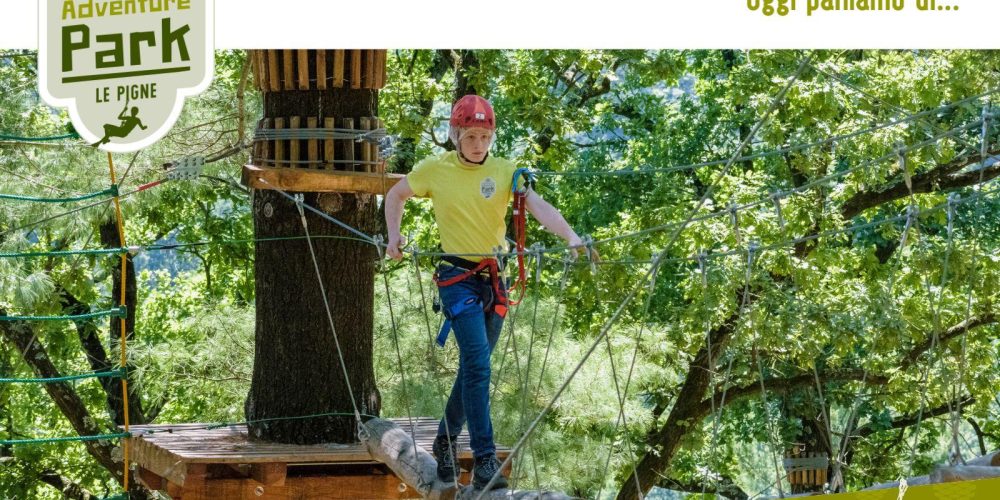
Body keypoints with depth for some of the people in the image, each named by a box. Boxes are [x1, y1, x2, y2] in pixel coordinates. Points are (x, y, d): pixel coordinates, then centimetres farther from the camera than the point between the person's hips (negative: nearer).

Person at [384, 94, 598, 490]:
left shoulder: (505, 172, -2)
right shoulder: (434, 170, -3)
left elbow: (538, 206, -17)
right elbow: (396, 196, 15)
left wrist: (571, 238, -33)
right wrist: (394, 238, 3)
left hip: (494, 279, 4)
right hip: (458, 276, -4)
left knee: (474, 365, 14)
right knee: (478, 362, -18)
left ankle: (446, 440, 34)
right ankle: (484, 460, -21)